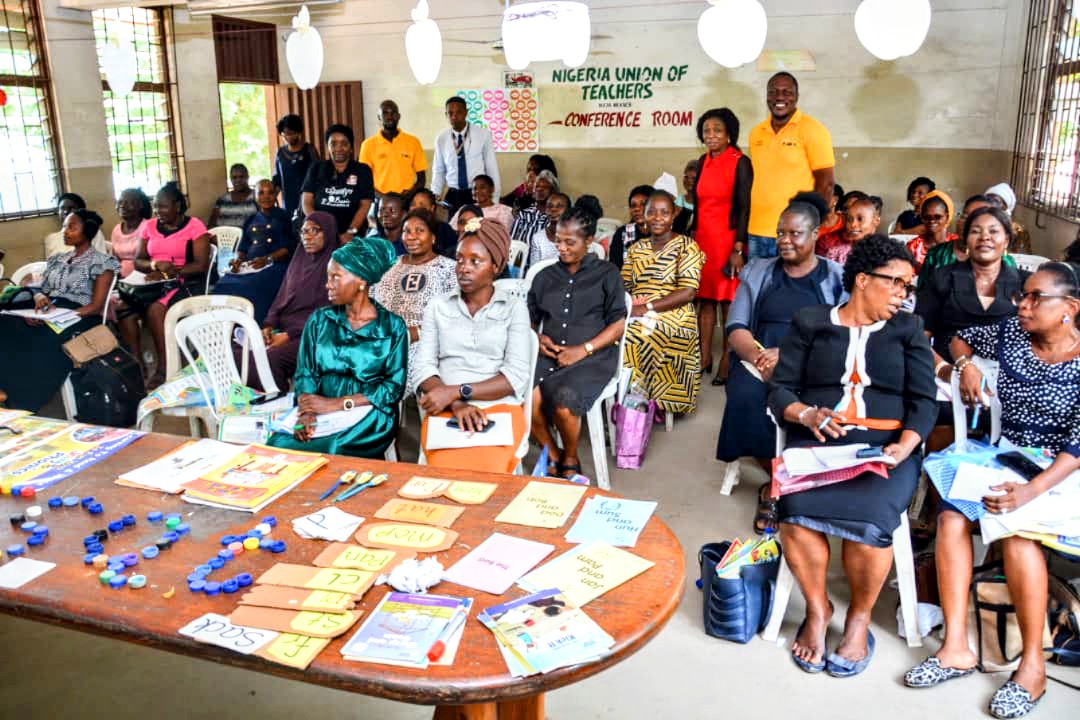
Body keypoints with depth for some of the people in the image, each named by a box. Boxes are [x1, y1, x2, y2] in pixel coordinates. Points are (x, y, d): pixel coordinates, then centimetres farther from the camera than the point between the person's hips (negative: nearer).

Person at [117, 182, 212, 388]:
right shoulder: (150, 227, 15)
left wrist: (168, 273, -18)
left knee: (155, 309, -33)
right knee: (123, 307, -20)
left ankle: (163, 369, -24)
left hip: (186, 283, -6)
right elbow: (138, 261, 12)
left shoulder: (194, 226, -3)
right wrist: (155, 265, -11)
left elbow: (201, 265, -11)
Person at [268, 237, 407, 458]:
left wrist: (337, 403, -13)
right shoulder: (319, 320, 12)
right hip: (321, 413, 3)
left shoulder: (393, 327, 2)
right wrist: (306, 411, -16)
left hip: (369, 418, -3)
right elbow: (305, 373, 6)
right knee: (276, 444, -29)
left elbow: (394, 387, -3)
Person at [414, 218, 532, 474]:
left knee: (483, 472, -30)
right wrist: (456, 405, -14)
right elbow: (424, 367, 4)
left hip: (499, 408, -1)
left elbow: (517, 376, -4)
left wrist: (456, 391, -13)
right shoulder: (437, 306, 13)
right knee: (446, 470, -29)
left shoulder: (514, 309, 7)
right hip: (445, 409, 1)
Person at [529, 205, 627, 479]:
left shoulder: (607, 274, 9)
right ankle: (552, 456, -2)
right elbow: (529, 318, 25)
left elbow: (618, 324, 3)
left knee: (564, 400, -33)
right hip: (548, 354, 3)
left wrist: (584, 349, -10)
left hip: (593, 356, -3)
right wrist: (538, 337, 2)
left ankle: (570, 460, -1)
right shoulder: (545, 276, 20)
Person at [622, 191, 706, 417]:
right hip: (636, 317, 5)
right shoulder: (636, 248, 18)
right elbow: (623, 287, 11)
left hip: (673, 319, -5)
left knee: (629, 339, -31)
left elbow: (688, 293, -10)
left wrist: (646, 308, -18)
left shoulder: (686, 246, 1)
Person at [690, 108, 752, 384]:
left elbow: (743, 208, -10)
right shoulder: (703, 161, 11)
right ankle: (704, 357, 15)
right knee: (705, 299, 8)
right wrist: (692, 236, 14)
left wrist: (738, 249, -15)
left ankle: (727, 361, 8)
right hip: (702, 236, 6)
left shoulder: (740, 163, -6)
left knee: (728, 300, 0)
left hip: (728, 237, -6)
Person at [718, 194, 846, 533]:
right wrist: (760, 357, -16)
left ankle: (779, 485, -12)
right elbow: (735, 328, 6)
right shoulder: (757, 272, 15)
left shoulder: (837, 277, 9)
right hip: (759, 359, 2)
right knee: (746, 397, -32)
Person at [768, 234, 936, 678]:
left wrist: (905, 446, -12)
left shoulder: (908, 329, 17)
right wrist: (807, 414, -16)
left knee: (869, 518, -30)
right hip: (817, 441, 0)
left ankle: (859, 618, -2)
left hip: (886, 447, 1)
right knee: (797, 508, -31)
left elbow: (923, 401, 7)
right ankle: (817, 609, -4)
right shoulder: (810, 323, 13)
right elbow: (780, 390, 5)